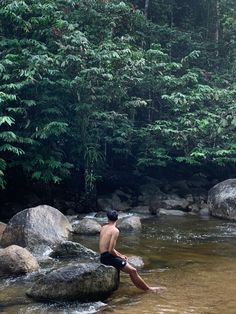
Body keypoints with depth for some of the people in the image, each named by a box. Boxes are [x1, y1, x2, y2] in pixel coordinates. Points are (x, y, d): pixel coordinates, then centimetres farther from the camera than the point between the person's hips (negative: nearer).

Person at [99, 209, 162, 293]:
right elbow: (110, 250, -20)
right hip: (108, 257, -9)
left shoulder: (103, 228, 11)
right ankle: (148, 289, 8)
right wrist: (120, 257, -3)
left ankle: (140, 286, 25)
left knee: (127, 263, 23)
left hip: (103, 256, 9)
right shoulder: (115, 230, -14)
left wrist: (120, 255, 16)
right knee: (133, 271, -3)